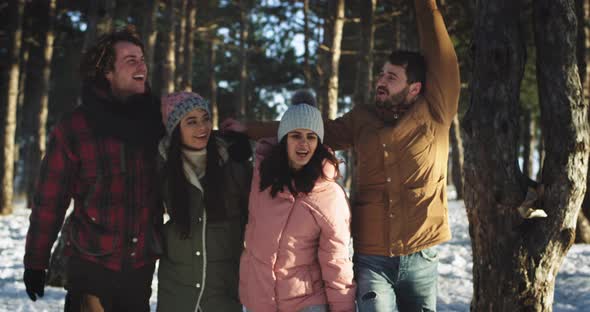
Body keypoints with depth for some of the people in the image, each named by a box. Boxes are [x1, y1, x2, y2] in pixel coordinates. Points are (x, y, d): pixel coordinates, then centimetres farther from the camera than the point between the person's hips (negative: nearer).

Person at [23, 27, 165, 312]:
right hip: (92, 266, -3)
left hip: (141, 266, 4)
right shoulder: (74, 127, -7)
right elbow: (49, 200, -5)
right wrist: (35, 262, -3)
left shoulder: (156, 122, 3)